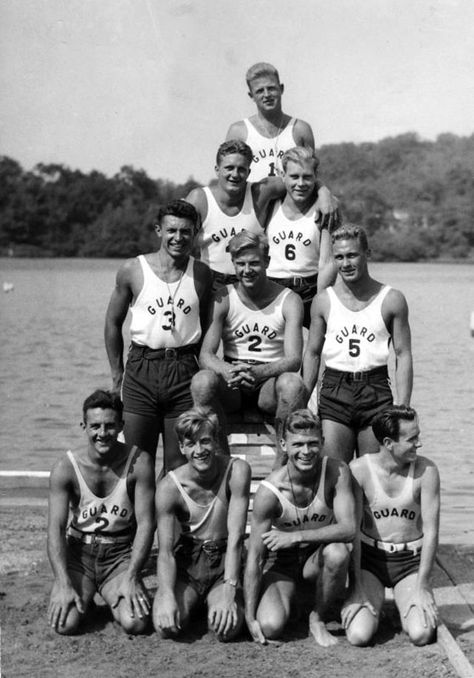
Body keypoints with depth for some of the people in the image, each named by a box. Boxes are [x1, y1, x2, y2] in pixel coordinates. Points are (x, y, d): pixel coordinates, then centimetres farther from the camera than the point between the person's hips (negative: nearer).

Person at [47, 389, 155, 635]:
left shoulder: (139, 462, -12)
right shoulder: (65, 468, -10)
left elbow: (145, 523, -10)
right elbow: (56, 528, -12)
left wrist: (131, 578, -18)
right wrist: (63, 584, -23)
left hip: (121, 553, 0)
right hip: (78, 551, 1)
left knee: (136, 623, -22)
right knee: (64, 623, -21)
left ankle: (113, 594, 13)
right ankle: (84, 594, 15)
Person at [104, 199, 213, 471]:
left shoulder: (202, 275, 3)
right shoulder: (133, 270, 0)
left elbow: (207, 327, 12)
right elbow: (113, 322, 9)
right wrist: (117, 373, 8)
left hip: (185, 370, 1)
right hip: (141, 369, 0)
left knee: (179, 465, 4)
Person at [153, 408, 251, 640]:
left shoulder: (236, 471, -19)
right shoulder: (169, 487, -16)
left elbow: (235, 537, -21)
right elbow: (165, 551, -17)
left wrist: (228, 590, -31)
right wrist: (167, 595, -35)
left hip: (224, 562, -1)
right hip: (186, 562, 1)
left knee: (227, 627, -26)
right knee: (167, 625, -23)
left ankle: (213, 602, 11)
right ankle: (190, 601, 13)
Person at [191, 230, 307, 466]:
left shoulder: (289, 301, -3)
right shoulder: (223, 300, 1)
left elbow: (294, 359, -12)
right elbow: (205, 354, -8)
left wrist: (257, 372, -33)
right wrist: (228, 371, -32)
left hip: (270, 382, -1)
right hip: (232, 385, 1)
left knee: (293, 383, -35)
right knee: (201, 381, -32)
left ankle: (283, 460, -17)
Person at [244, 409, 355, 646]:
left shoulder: (336, 472, -20)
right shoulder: (269, 491, -24)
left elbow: (348, 529, -27)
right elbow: (254, 557, -20)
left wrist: (296, 537, -37)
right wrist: (250, 618, -22)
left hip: (318, 557, 1)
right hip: (281, 563, -1)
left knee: (337, 552, -35)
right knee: (270, 627, -24)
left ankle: (318, 619, -6)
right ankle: (290, 597, 16)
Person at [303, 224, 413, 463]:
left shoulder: (392, 300, 1)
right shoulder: (323, 301, 4)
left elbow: (403, 355, 2)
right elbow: (312, 354, 10)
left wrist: (403, 408, -6)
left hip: (376, 392, -1)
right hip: (334, 392, 1)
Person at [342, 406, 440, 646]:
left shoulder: (426, 471, -12)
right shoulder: (359, 470, -14)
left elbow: (431, 531, -9)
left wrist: (421, 587, -12)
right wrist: (358, 586, -13)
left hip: (411, 561, 1)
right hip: (369, 557, -1)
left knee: (421, 634, -20)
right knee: (359, 635, -19)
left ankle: (406, 603, 15)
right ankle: (368, 602, 16)